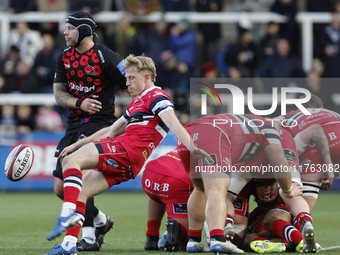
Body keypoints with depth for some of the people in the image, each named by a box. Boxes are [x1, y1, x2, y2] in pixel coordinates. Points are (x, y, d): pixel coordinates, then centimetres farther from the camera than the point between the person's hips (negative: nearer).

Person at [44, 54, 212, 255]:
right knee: (80, 191, 2)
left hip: (127, 150, -10)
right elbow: (111, 131, 37)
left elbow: (173, 122, -18)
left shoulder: (156, 96, 0)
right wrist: (77, 145, 36)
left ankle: (68, 213, -35)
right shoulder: (137, 103, 31)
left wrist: (192, 147, -34)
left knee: (71, 160, -21)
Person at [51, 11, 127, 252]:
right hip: (75, 124, 8)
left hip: (99, 123, -8)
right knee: (61, 188, 4)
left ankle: (89, 236, -17)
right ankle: (101, 221, 24)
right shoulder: (65, 56, 10)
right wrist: (79, 103, -14)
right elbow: (58, 93, 7)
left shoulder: (105, 58, -12)